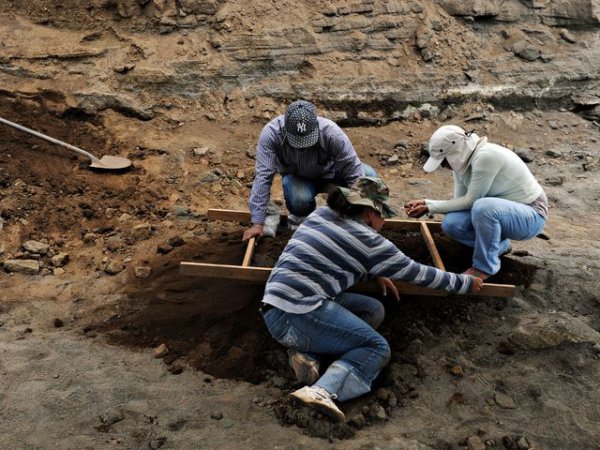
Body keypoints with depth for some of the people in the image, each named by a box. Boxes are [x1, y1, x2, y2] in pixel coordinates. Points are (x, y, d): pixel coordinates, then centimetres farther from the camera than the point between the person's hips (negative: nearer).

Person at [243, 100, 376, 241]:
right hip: (296, 177, -1)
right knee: (300, 198, -36)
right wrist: (257, 223, -32)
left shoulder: (331, 132, -32)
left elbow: (353, 169, -27)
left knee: (368, 175, -24)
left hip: (328, 173, 2)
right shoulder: (271, 133, -32)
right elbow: (263, 176, -31)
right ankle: (301, 214, 2)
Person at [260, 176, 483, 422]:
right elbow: (416, 272, 4)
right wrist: (465, 283, 18)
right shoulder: (366, 240, -6)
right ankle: (323, 391, -22)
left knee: (373, 310, 14)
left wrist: (375, 272, 22)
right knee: (378, 348, 1)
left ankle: (307, 353, -2)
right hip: (299, 314, -8)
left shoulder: (322, 214, 13)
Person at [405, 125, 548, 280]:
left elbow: (470, 200, -25)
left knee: (483, 207, -37)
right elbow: (460, 201, -1)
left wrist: (429, 208, -21)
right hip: (500, 210, 8)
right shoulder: (461, 161, -4)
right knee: (451, 224, -13)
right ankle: (497, 245, 12)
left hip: (530, 215, -8)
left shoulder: (486, 156, -29)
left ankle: (485, 267, -16)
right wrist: (425, 203, -13)